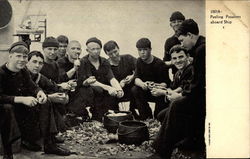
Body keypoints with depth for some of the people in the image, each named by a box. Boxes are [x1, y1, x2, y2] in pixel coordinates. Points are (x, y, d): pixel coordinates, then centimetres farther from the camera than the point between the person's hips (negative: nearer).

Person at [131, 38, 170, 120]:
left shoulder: (159, 63, -17)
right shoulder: (139, 61, 0)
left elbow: (166, 83, -20)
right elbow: (136, 78, -8)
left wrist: (156, 85, -42)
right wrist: (142, 84, -32)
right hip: (146, 91, 5)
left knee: (161, 95, -36)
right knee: (134, 90, -21)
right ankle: (147, 118, -13)